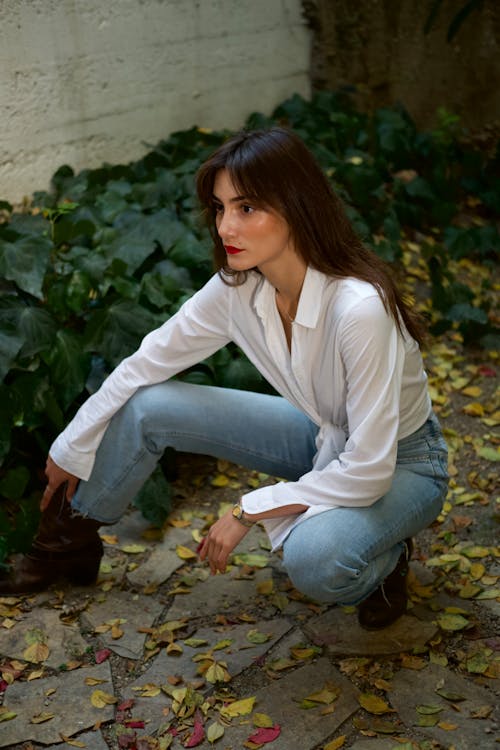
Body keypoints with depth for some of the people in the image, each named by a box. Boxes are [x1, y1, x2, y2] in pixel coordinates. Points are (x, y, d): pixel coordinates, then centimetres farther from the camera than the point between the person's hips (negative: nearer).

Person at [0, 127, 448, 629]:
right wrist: (71, 451, 7)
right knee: (146, 404, -9)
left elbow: (368, 471, -31)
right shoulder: (237, 287, -16)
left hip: (401, 463, -5)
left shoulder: (359, 308, -36)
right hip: (323, 434, 6)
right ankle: (69, 544, 15)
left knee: (314, 559, -37)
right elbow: (148, 362, -3)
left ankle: (384, 555, 0)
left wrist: (248, 512, -22)